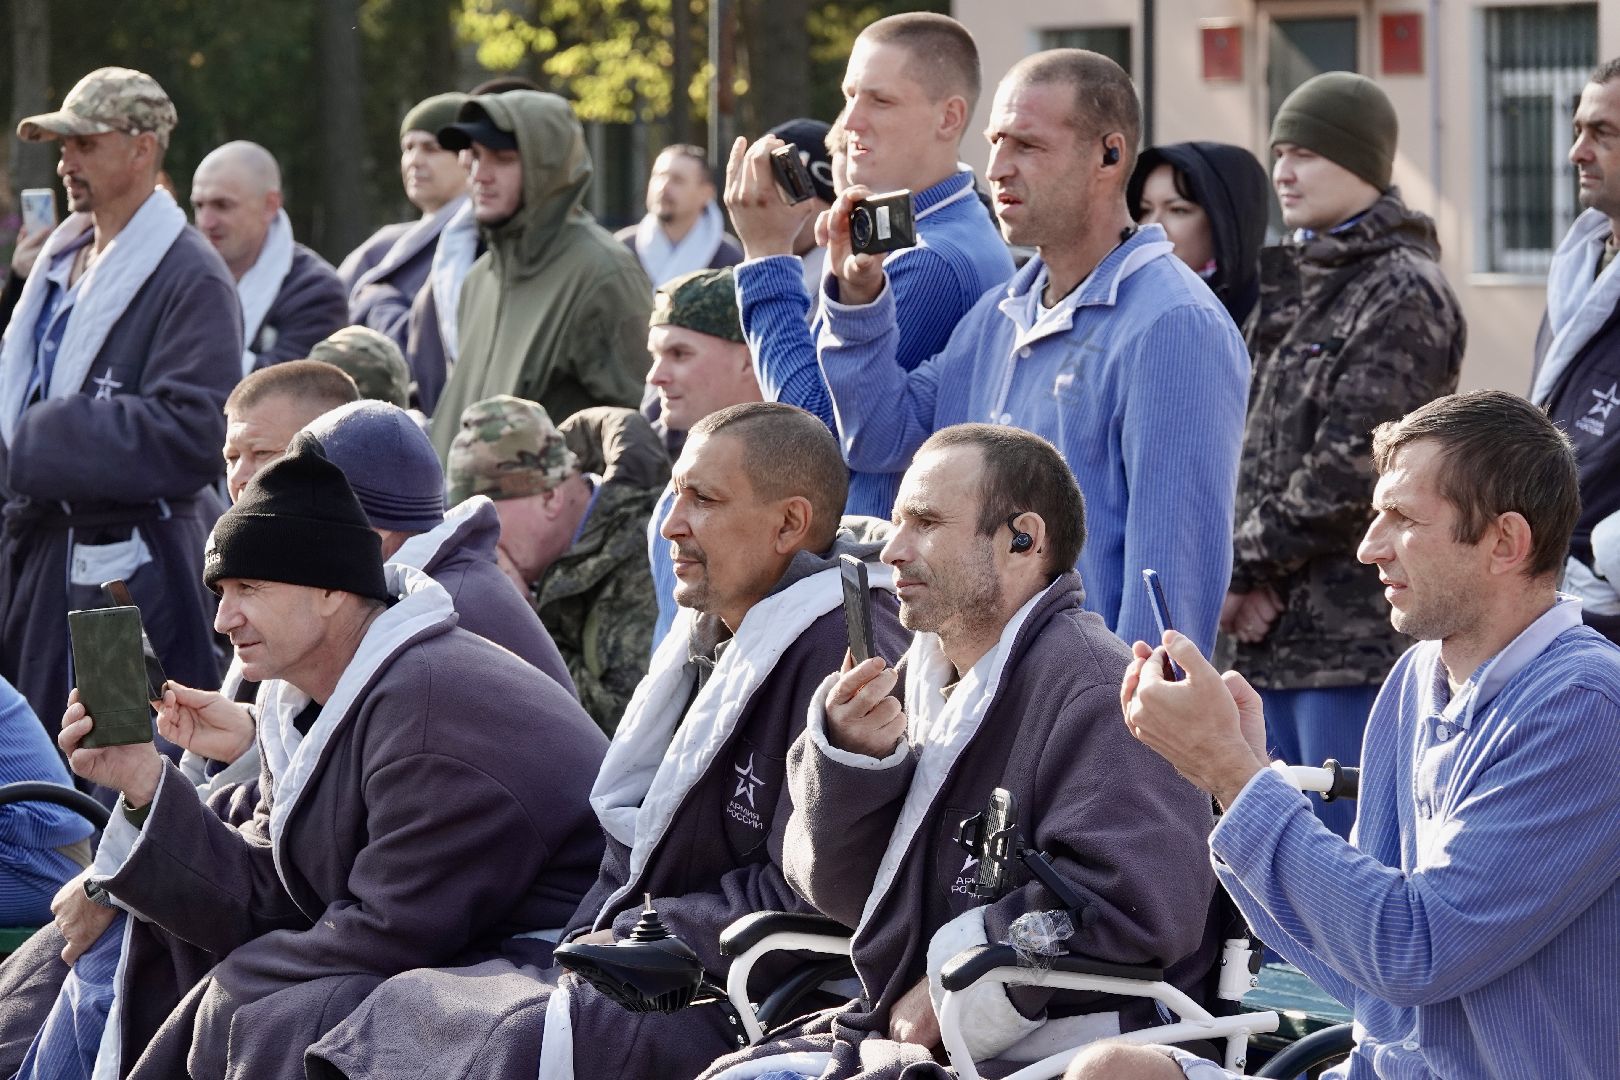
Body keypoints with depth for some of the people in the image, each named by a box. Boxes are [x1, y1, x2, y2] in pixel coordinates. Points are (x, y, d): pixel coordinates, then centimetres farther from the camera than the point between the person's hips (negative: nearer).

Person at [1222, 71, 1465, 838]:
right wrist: (1241, 581, 0)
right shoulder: (1292, 284, 18)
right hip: (1277, 631, 9)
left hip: (1359, 634, -9)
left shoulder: (1403, 293, -9)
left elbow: (1353, 467, -16)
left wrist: (1241, 567, -10)